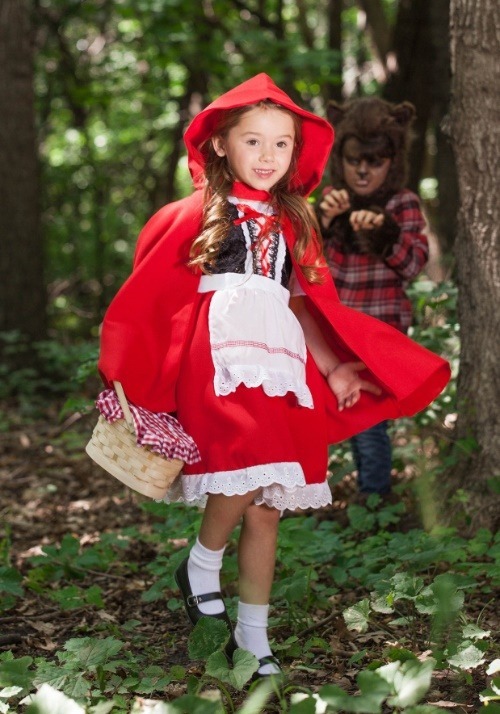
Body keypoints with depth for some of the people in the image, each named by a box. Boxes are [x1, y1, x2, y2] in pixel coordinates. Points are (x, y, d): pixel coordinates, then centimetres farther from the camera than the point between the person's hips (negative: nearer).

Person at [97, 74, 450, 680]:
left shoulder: (293, 224, 17)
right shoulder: (196, 214, 2)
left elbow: (302, 305, 17)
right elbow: (149, 296, 2)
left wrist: (333, 369, 7)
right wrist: (128, 367, -2)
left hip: (281, 369, 5)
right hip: (218, 361, -5)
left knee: (267, 507, 4)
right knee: (244, 480, -24)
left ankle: (252, 635, 14)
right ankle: (202, 565, 5)